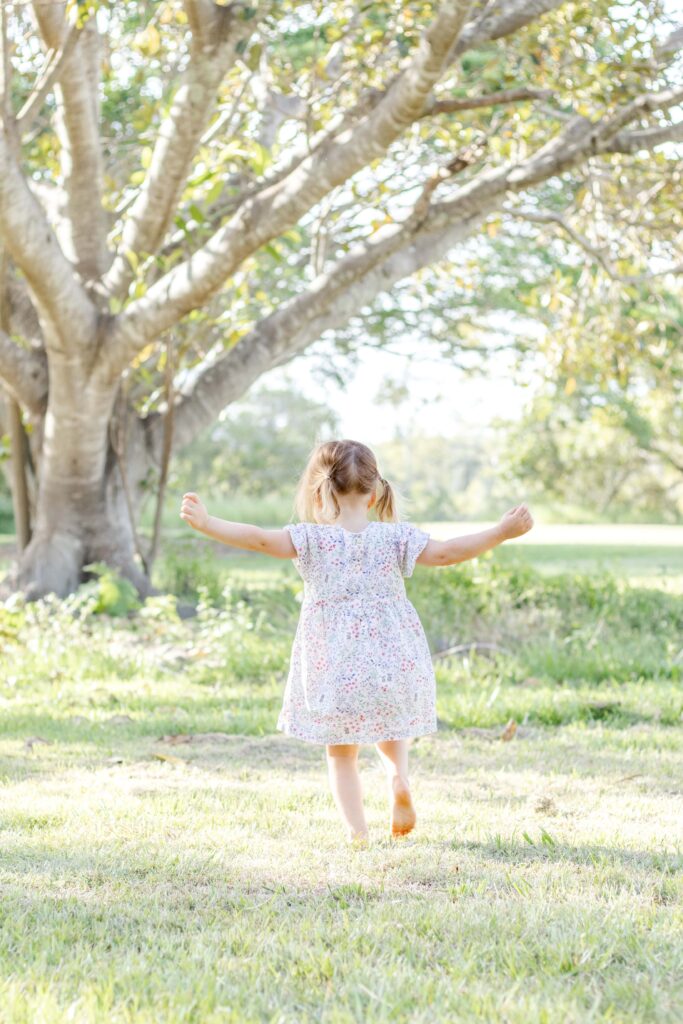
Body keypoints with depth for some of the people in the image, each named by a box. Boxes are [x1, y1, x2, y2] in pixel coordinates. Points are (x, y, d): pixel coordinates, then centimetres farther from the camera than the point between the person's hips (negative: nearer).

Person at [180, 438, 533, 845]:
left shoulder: (313, 539, -7)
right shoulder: (394, 537, -4)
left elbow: (261, 539, -17)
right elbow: (446, 553, -10)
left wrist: (207, 523, -13)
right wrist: (502, 532, -7)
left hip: (333, 670, -1)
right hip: (393, 665, 1)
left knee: (341, 754, 11)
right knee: (390, 727, 28)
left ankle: (358, 831, 2)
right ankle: (399, 776, -1)